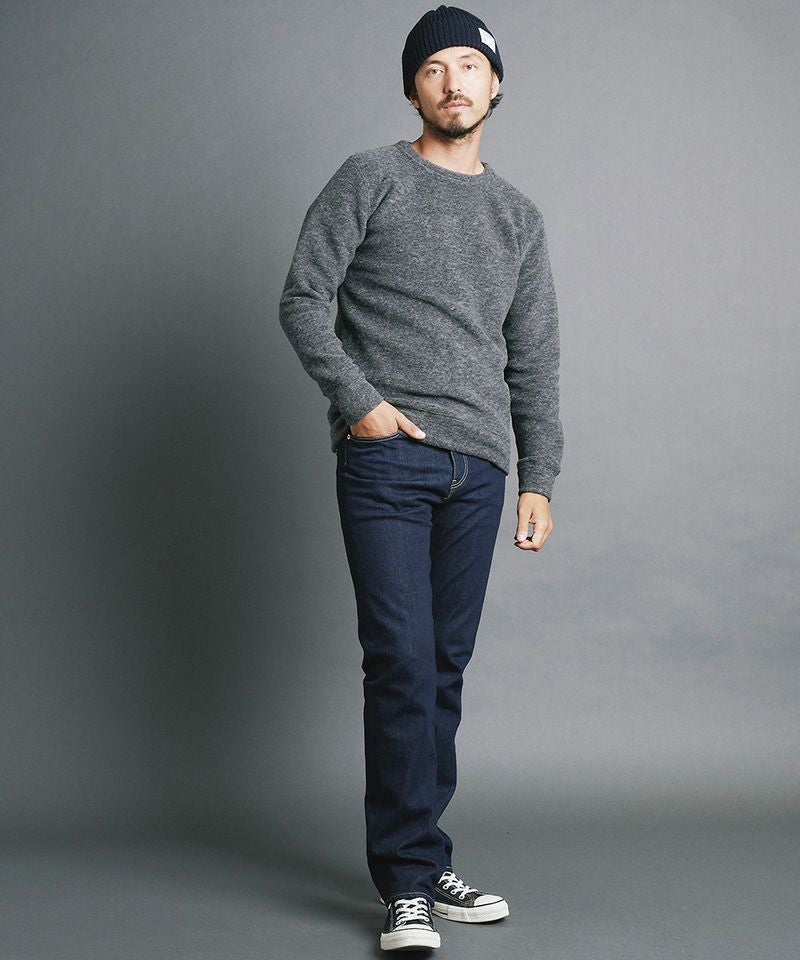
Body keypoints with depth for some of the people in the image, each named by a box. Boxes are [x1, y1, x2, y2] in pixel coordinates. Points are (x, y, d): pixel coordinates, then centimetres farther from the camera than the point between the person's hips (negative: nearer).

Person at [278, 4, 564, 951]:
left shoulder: (519, 216, 19)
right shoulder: (371, 179, 6)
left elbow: (534, 360, 18)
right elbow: (303, 299, 1)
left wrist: (539, 477, 11)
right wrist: (359, 401, -9)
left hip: (478, 464, 4)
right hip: (386, 457, -4)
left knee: (446, 668, 6)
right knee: (403, 663, -9)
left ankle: (423, 864, 16)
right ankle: (410, 883, -3)